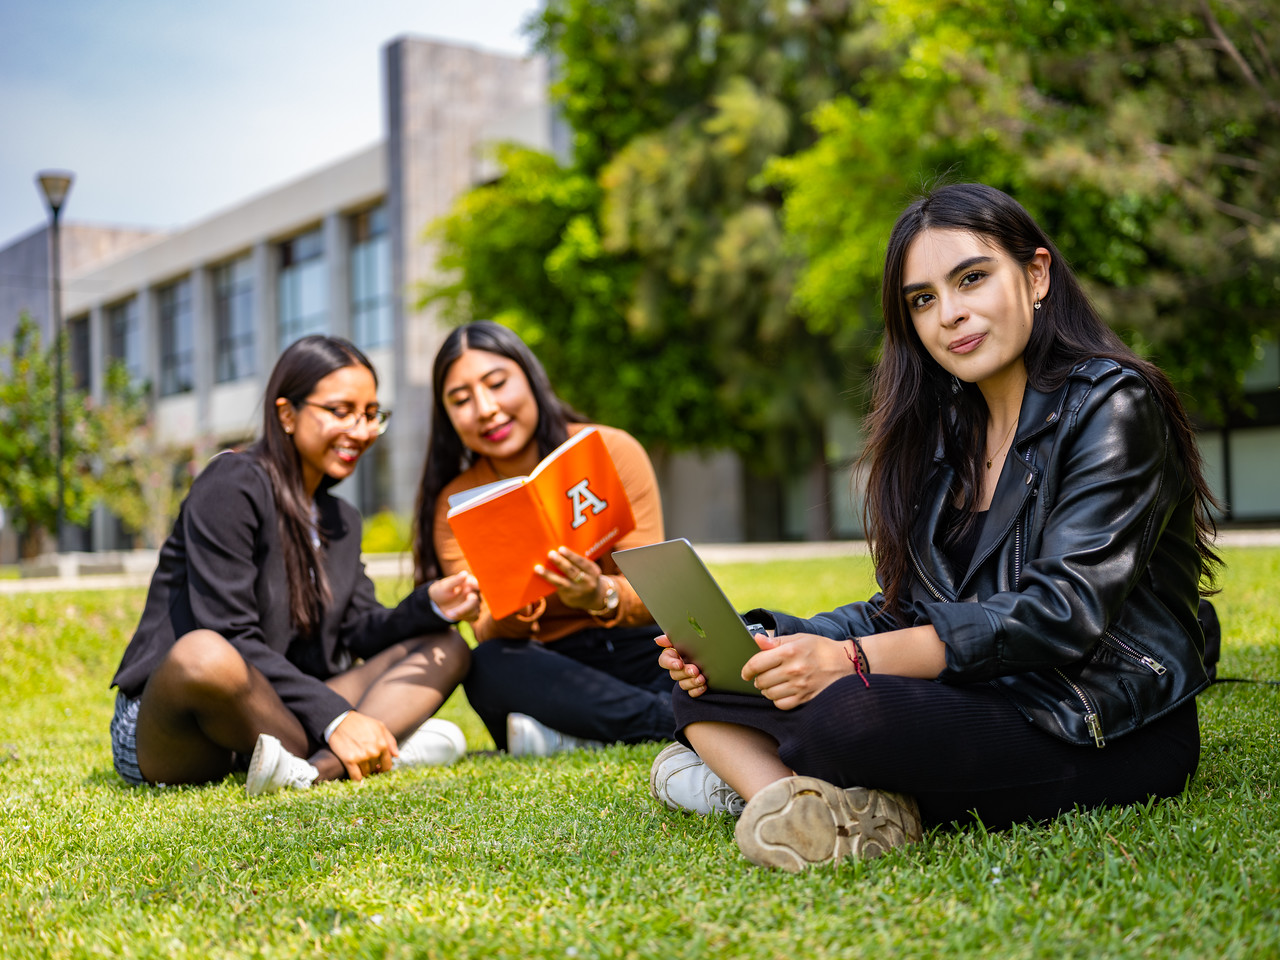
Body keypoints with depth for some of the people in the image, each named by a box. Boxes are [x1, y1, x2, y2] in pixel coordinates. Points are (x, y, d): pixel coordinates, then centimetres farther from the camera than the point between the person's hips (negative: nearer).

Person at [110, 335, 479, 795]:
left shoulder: (342, 521, 17)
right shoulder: (232, 486, -11)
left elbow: (359, 632, 8)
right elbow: (230, 639, -19)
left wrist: (430, 607, -12)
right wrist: (333, 719, -25)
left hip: (274, 717, 8)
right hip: (169, 734, -8)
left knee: (446, 649, -2)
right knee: (203, 654, -42)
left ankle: (316, 768, -30)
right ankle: (390, 749, -22)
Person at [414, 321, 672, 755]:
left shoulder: (611, 452, -4)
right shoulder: (455, 506, 1)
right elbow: (490, 635, -9)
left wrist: (601, 596, -34)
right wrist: (510, 613, -34)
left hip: (642, 654, -1)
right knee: (488, 668, -33)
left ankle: (573, 739, -21)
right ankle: (672, 721, -23)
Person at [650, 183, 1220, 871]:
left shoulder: (1112, 405, -8)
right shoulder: (947, 427, 13)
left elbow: (1063, 613, -20)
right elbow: (908, 609, 10)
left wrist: (852, 659, -26)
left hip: (1111, 730, -7)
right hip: (981, 702, 7)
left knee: (846, 716, -35)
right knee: (703, 679, -5)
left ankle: (752, 773, -8)